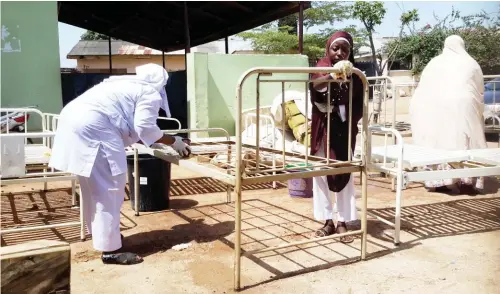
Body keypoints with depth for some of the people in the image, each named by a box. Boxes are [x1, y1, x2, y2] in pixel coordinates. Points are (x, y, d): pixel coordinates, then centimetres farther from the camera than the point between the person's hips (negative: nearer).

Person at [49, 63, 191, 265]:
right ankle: (110, 249, 2)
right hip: (92, 128, -10)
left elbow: (130, 128, 26)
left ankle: (98, 233, 36)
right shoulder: (150, 93, 3)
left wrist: (156, 142, 31)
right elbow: (145, 128, -8)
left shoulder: (127, 85, 30)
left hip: (75, 120, 10)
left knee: (94, 186, 21)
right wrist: (174, 142, 4)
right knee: (109, 188, -3)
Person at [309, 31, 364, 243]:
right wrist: (333, 75, -46)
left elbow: (359, 105, 8)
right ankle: (328, 221, 15)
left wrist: (350, 121, -9)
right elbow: (314, 86, -27)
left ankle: (342, 222, 13)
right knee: (320, 173, 3)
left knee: (344, 174, 4)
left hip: (345, 130, 1)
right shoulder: (322, 68, -4)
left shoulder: (354, 74, 2)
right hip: (322, 129, -1)